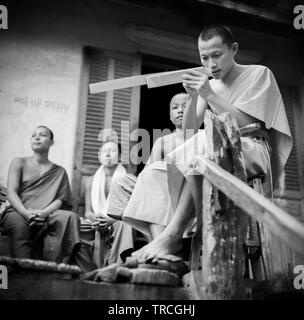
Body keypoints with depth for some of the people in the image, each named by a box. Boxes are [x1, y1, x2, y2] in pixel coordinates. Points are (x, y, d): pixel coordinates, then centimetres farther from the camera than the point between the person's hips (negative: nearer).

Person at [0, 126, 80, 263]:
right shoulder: (19, 163, 16)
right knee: (19, 225, -37)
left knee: (70, 217, -31)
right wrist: (26, 213, -18)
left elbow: (61, 199, 6)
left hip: (46, 215, 1)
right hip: (18, 212, -1)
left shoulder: (59, 172, 19)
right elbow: (11, 193, 3)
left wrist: (44, 213, -17)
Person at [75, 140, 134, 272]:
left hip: (117, 223, -3)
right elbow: (87, 211, 13)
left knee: (124, 225, -37)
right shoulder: (91, 181, 19)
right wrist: (94, 218, -12)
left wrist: (112, 219, -22)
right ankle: (89, 272, -26)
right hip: (95, 223, 3)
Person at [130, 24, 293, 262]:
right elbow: (189, 132, 6)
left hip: (255, 149, -5)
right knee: (174, 162, -25)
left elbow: (248, 124, -10)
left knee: (201, 146, -34)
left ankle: (172, 235, -26)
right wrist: (193, 97, -10)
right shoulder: (208, 85, 15)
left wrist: (209, 95, -16)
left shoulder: (259, 74, 1)